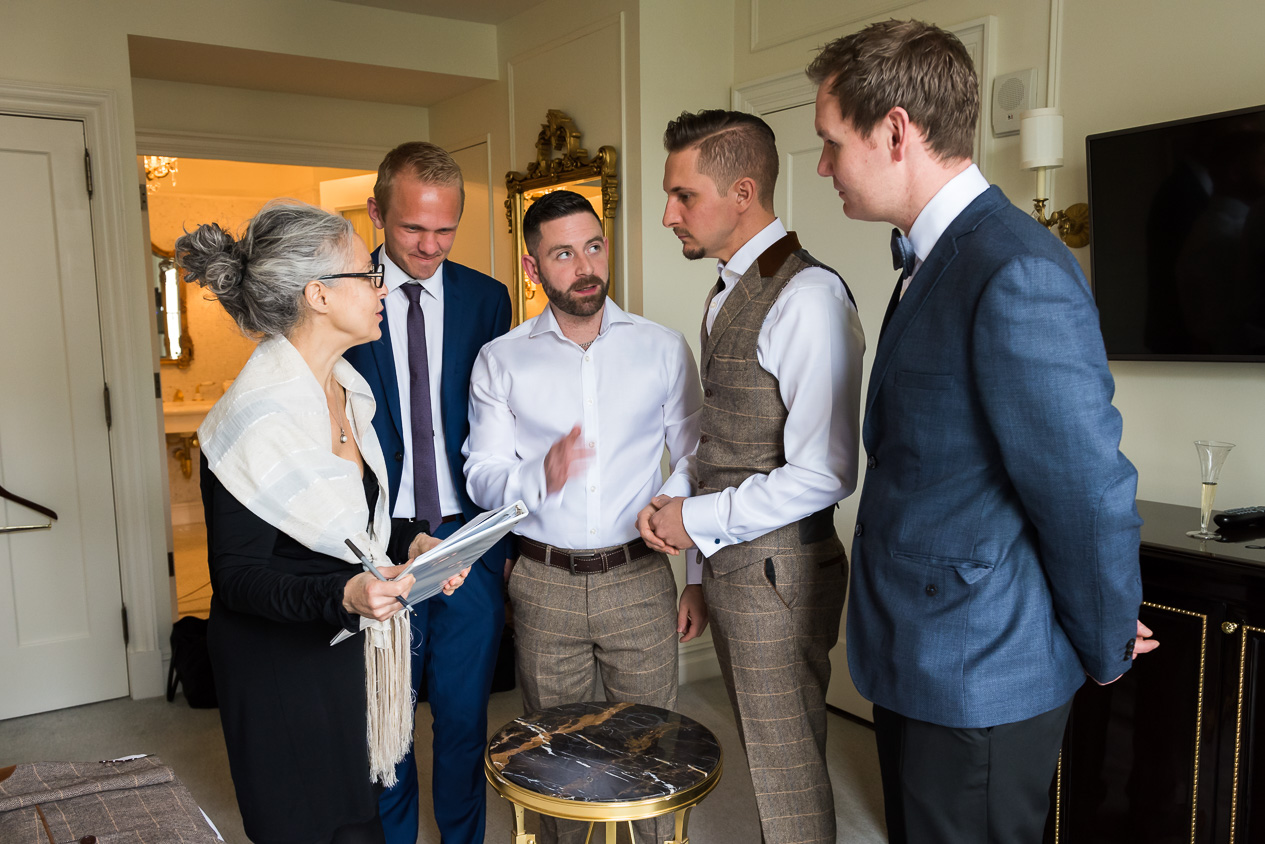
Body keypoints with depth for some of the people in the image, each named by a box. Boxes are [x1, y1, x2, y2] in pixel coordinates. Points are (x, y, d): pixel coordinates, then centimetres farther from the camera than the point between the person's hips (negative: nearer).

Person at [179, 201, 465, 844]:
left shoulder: (346, 388, 4)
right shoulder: (254, 418, -22)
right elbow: (237, 576, -19)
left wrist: (407, 546, -1)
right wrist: (342, 596, -33)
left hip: (350, 654, 7)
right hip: (282, 667, -7)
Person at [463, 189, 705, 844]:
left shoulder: (663, 348, 0)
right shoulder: (500, 361, 0)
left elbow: (695, 466, 4)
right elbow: (482, 476, -1)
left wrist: (700, 576, 2)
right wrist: (541, 477, -23)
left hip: (639, 578, 0)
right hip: (543, 584, 1)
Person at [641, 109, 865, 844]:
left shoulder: (808, 297, -18)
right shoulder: (729, 293, 11)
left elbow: (824, 474, -23)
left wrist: (697, 520, -15)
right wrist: (673, 504, 6)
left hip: (777, 570, -8)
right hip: (727, 562, 9)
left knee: (790, 779, 8)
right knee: (765, 756, 22)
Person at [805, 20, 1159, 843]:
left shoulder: (1019, 274, -24)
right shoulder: (934, 258, 8)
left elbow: (1088, 489, -20)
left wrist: (1105, 651, -5)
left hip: (978, 677, -9)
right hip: (916, 656, 9)